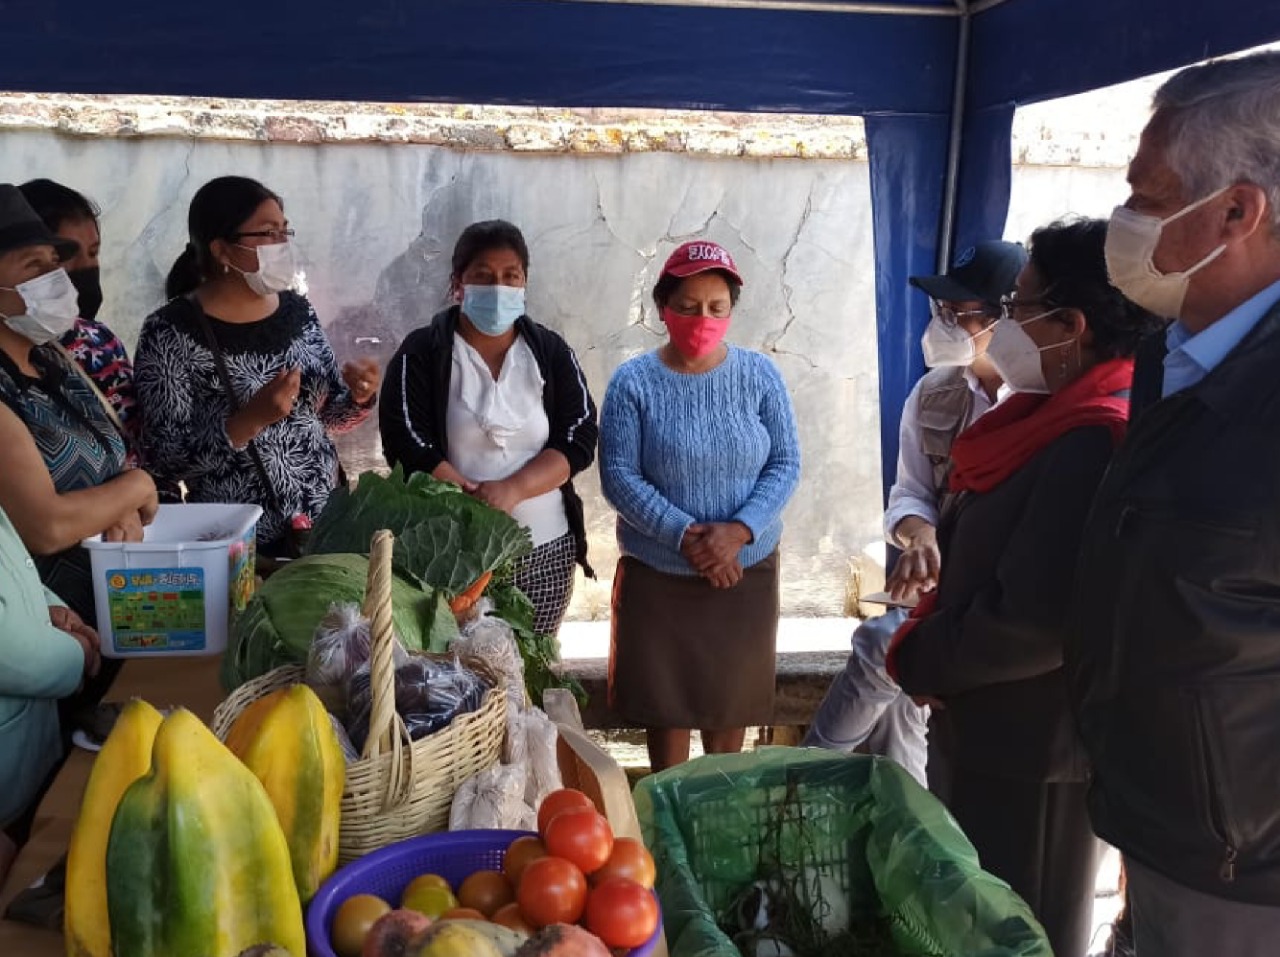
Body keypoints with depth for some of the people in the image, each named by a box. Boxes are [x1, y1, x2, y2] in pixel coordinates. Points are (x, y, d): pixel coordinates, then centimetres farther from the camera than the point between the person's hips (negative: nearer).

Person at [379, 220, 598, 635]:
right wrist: (476, 503, -20)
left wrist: (511, 489, -17)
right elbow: (408, 447, -9)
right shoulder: (421, 354, -2)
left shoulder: (551, 352, 5)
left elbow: (580, 437, -2)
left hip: (545, 548, 2)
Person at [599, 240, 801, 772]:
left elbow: (786, 464, -4)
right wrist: (687, 536, -21)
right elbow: (618, 477, -12)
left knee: (732, 697, 14)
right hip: (657, 574, -1)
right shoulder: (633, 383, -9)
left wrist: (737, 531, -19)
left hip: (747, 570, 2)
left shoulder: (759, 375, -4)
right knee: (665, 698, 11)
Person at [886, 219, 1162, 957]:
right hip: (996, 727, 9)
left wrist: (918, 659, -13)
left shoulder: (1096, 439, -25)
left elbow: (1031, 622, -28)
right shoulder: (1061, 418, 7)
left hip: (1034, 746, -9)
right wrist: (925, 643, 0)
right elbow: (975, 553, 14)